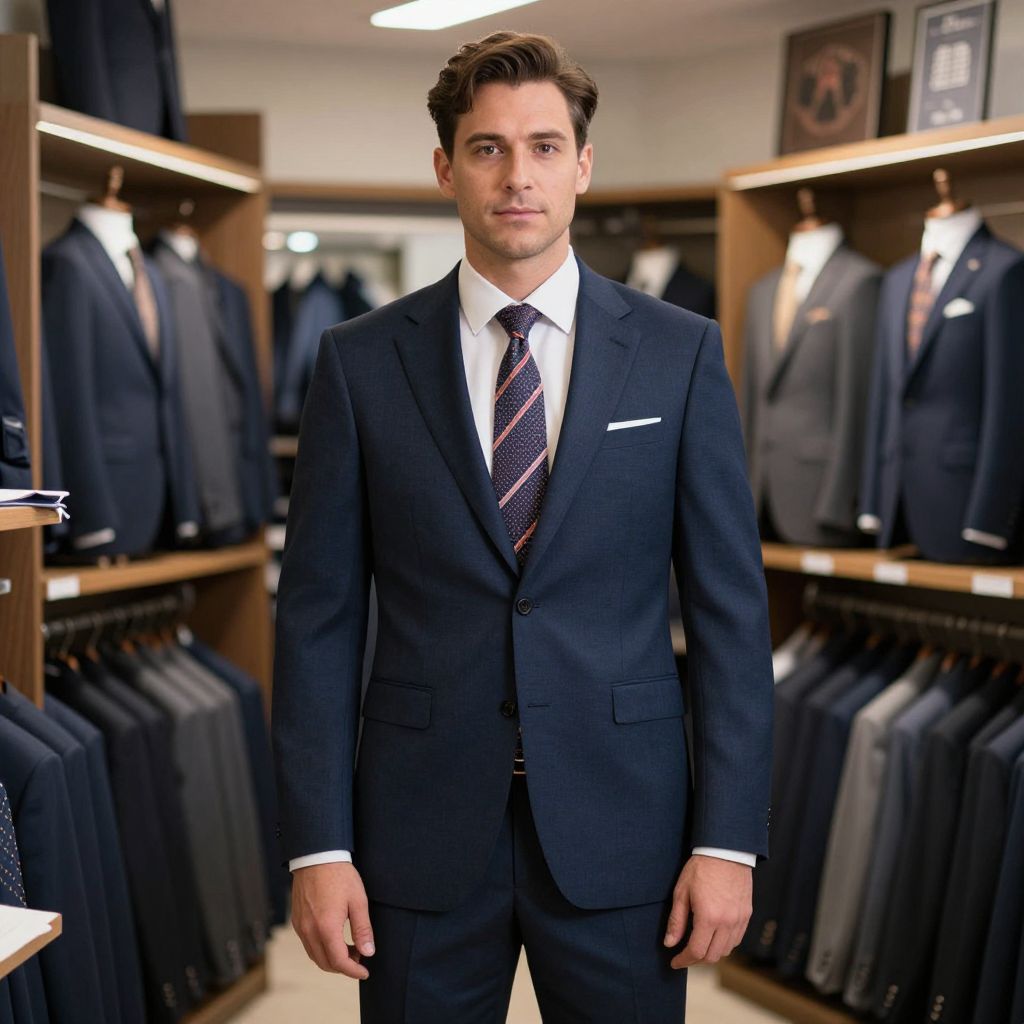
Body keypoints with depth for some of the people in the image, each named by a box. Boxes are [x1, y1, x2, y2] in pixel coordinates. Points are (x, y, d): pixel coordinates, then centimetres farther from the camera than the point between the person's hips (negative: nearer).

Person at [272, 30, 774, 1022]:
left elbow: (730, 608, -1)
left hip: (618, 828, 0)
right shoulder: (360, 361, 0)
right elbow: (318, 615, 0)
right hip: (420, 829, 0)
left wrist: (728, 839, -5)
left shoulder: (680, 353, 0)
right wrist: (316, 846, -4)